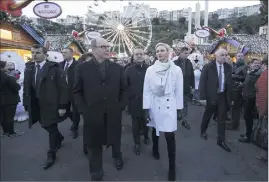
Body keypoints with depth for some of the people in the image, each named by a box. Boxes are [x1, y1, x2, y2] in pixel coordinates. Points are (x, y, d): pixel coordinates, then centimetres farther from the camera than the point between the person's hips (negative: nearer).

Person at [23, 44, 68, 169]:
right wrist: (27, 104, 5)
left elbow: (63, 88, -13)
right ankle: (59, 138, 49)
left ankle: (51, 154, 24)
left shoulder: (54, 68, -11)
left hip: (51, 104, -6)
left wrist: (62, 106, -16)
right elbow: (26, 88, 9)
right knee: (45, 125, 19)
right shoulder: (28, 68, 6)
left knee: (52, 128, 5)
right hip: (36, 105, 6)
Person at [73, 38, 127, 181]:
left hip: (113, 113, 2)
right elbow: (77, 92, 1)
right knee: (94, 144, 13)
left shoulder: (117, 68, 3)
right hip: (92, 114, -1)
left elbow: (123, 90, 9)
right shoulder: (82, 68, -2)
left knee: (115, 139, 20)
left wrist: (121, 106, 0)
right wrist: (83, 110, -7)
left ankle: (117, 156, 51)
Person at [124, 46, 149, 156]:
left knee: (146, 122, 18)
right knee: (136, 124, 10)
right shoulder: (129, 70, -3)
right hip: (134, 102, 0)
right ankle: (137, 143, 27)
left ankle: (146, 137, 43)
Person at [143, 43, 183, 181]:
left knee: (170, 136, -4)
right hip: (155, 105, 2)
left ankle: (172, 166, 11)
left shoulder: (176, 70, -7)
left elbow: (179, 91, -1)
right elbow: (146, 90, -4)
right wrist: (146, 109, -4)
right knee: (155, 129, 21)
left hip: (169, 105, -2)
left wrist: (178, 108, 1)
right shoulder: (150, 70, -5)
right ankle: (155, 149, 51)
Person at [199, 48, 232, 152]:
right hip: (211, 96, -3)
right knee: (207, 116, 15)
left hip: (223, 96, 3)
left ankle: (221, 141, 17)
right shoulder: (208, 67, -11)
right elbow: (202, 83, -11)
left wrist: (230, 97, 6)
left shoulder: (228, 67, 2)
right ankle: (203, 131, 39)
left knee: (222, 119, 6)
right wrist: (203, 97, -14)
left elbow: (229, 82, 7)